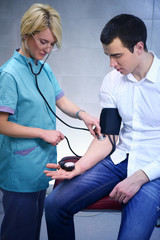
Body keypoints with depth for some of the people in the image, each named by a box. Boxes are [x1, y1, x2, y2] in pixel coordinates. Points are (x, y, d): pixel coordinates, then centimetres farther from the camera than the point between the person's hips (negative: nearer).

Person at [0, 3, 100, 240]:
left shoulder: (44, 69, 5)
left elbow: (61, 100, 12)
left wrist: (82, 114, -8)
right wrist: (43, 133, -17)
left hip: (42, 164, 8)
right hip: (21, 170, -7)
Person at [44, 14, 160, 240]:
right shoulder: (112, 81, 1)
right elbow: (107, 138, 3)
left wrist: (139, 178, -18)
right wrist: (79, 167, -13)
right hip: (119, 160, 4)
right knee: (55, 204, -10)